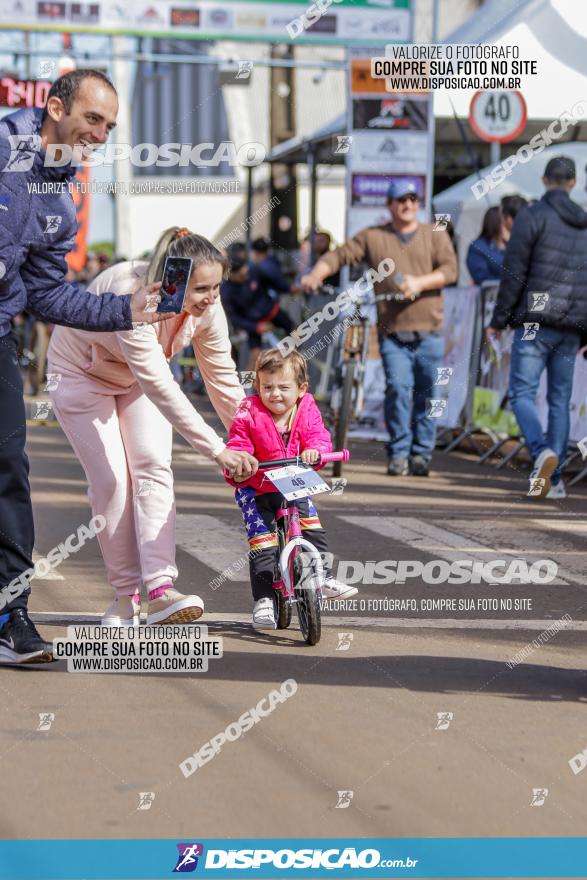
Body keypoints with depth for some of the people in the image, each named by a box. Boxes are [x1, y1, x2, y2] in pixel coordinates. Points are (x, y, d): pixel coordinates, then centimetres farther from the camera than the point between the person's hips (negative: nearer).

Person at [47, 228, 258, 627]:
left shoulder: (207, 309, -23)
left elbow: (224, 379, -11)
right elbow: (161, 388, -46)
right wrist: (217, 450, -48)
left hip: (139, 377, 5)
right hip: (82, 373, -4)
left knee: (154, 467, -14)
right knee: (112, 482, -11)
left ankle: (161, 588, -25)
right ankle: (125, 595, 1)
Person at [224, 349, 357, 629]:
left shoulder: (307, 411, -6)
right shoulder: (249, 414, -14)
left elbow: (319, 437, -14)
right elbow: (238, 445, -15)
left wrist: (314, 451, -38)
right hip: (256, 490, -3)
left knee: (315, 532, -3)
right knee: (262, 546, -10)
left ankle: (323, 577, 15)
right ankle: (263, 600, -5)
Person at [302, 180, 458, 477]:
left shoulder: (435, 235, 12)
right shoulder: (372, 237, 11)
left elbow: (450, 269, 0)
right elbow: (339, 255, 6)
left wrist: (419, 282, -16)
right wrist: (316, 274, -13)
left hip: (429, 333, 1)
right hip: (392, 334, -1)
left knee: (426, 395, 1)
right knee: (398, 388, -16)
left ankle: (421, 454, 13)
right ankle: (398, 453, -6)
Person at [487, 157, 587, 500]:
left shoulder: (532, 216, -4)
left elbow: (514, 272, -9)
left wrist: (499, 321, -3)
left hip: (535, 321, -5)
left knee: (522, 394, -3)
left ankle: (542, 451, -28)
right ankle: (555, 479, 6)